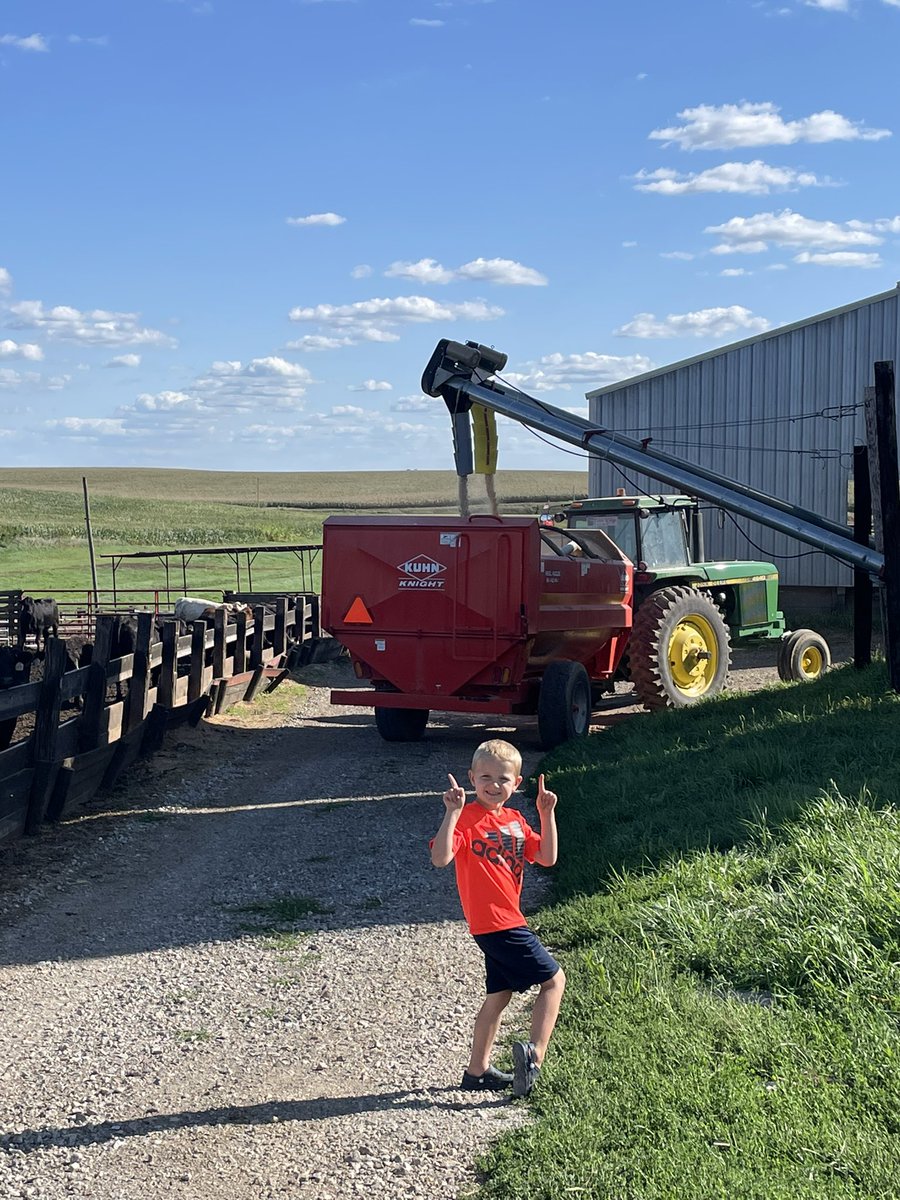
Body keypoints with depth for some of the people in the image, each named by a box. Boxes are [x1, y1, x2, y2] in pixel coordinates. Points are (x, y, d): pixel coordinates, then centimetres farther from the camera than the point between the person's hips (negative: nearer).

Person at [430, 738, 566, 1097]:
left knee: (499, 995, 15)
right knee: (553, 979, -6)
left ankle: (477, 1072, 24)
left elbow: (547, 858, 6)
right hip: (496, 922, -9)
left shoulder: (515, 821, 12)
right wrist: (452, 813, -34)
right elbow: (440, 858, -27)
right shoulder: (467, 818, -12)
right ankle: (533, 1054, -8)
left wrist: (547, 815, -2)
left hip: (505, 920, 9)